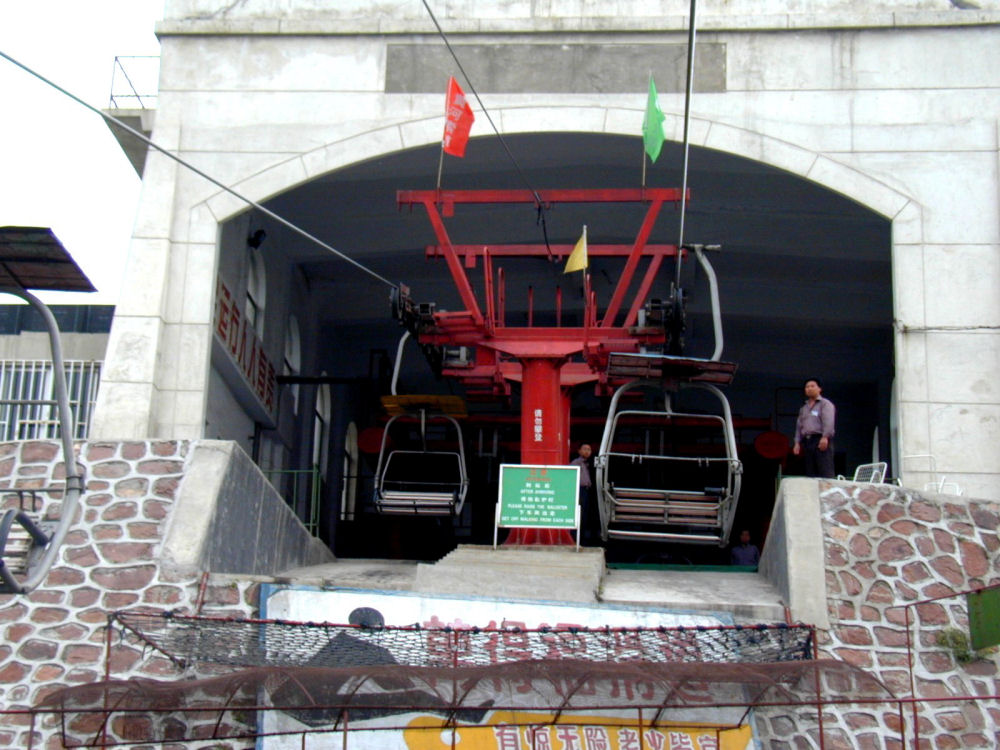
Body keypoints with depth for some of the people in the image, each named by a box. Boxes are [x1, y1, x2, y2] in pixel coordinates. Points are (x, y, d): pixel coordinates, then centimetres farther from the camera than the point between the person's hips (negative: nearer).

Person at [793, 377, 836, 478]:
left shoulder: (825, 404, 4)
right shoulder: (803, 408, 25)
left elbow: (828, 422, -10)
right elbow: (799, 426, 22)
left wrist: (825, 437, -21)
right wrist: (797, 442, 12)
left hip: (821, 440, -7)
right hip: (807, 441, 7)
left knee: (826, 472, -14)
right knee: (810, 473, 2)